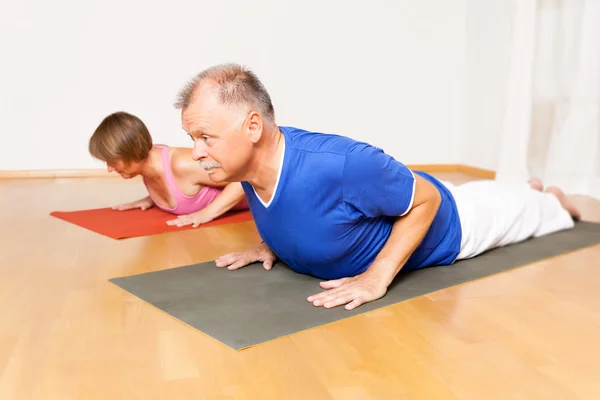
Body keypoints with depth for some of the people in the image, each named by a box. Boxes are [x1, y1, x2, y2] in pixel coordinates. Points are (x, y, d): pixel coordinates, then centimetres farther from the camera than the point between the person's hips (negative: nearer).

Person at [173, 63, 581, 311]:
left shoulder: (339, 164, -49)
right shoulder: (251, 163, -25)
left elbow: (427, 198, -33)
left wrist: (377, 278, -38)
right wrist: (270, 242, -14)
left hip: (441, 227, -6)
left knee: (511, 212, 28)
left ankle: (550, 200, 60)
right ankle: (528, 187, 67)